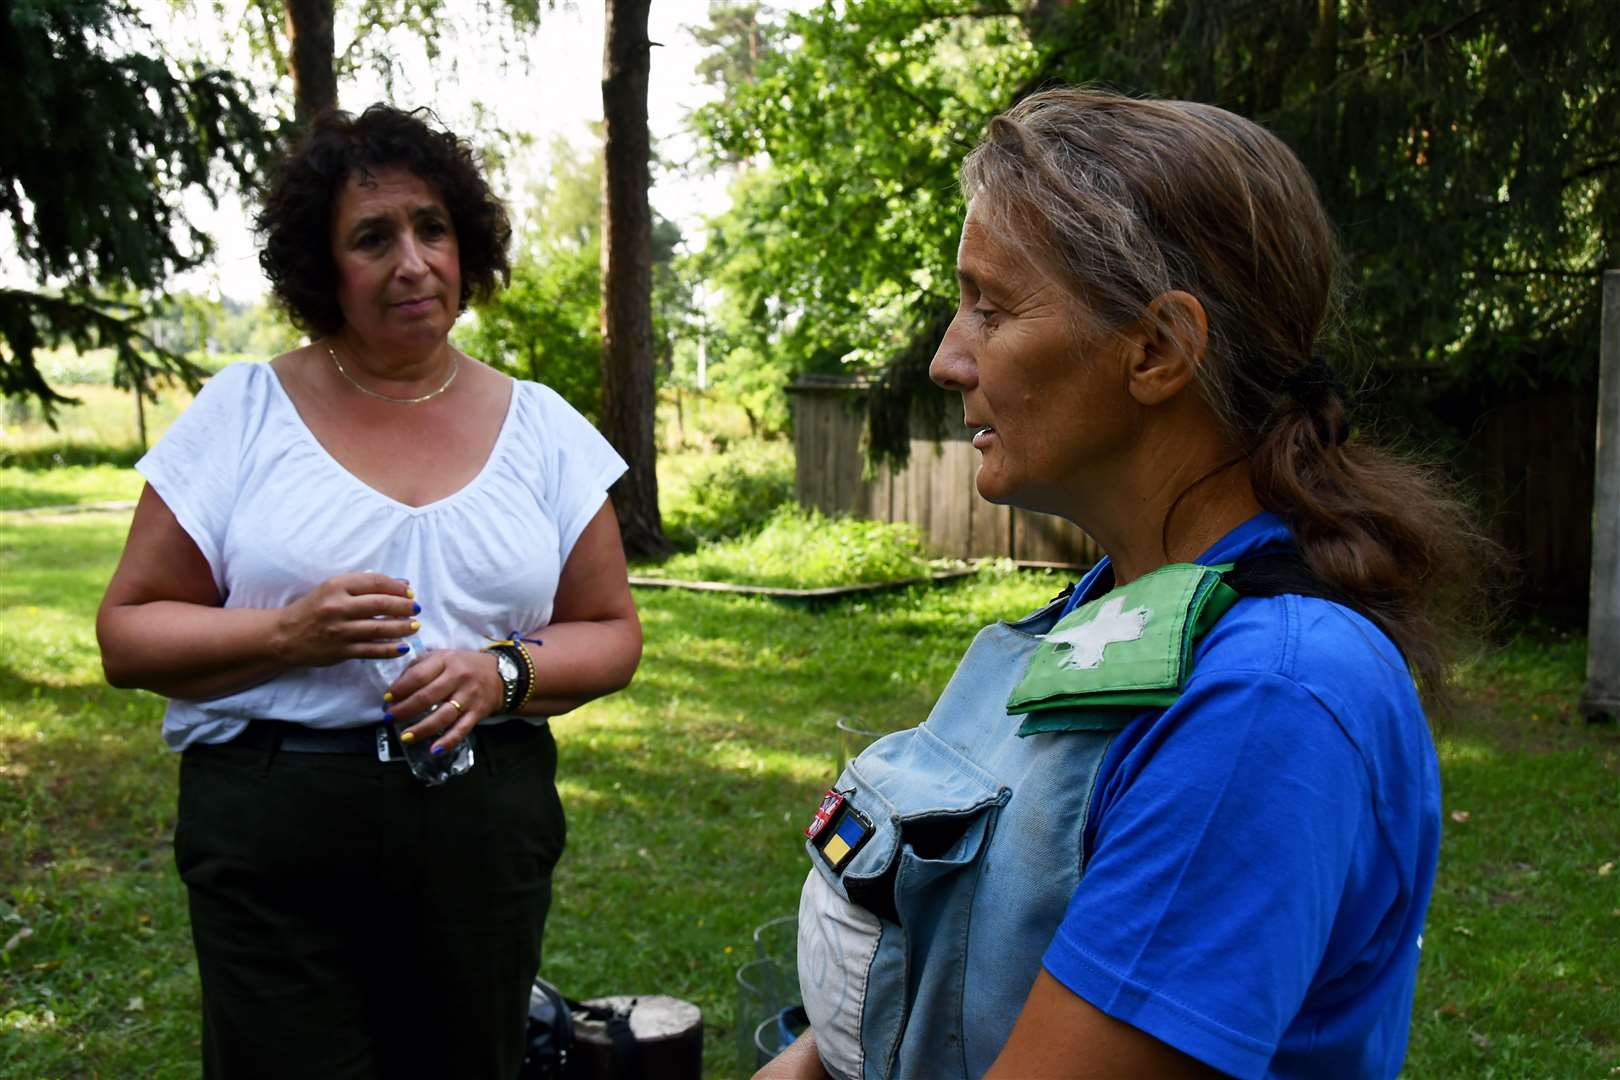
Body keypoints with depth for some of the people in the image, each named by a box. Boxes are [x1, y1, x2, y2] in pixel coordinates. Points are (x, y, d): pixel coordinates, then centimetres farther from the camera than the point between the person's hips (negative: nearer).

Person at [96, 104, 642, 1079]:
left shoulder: (544, 429, 6)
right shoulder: (242, 413, 1)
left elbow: (611, 635, 9)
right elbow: (128, 633, 1)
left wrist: (505, 673, -12)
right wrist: (288, 634, -16)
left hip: (485, 837, 2)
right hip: (274, 841, -2)